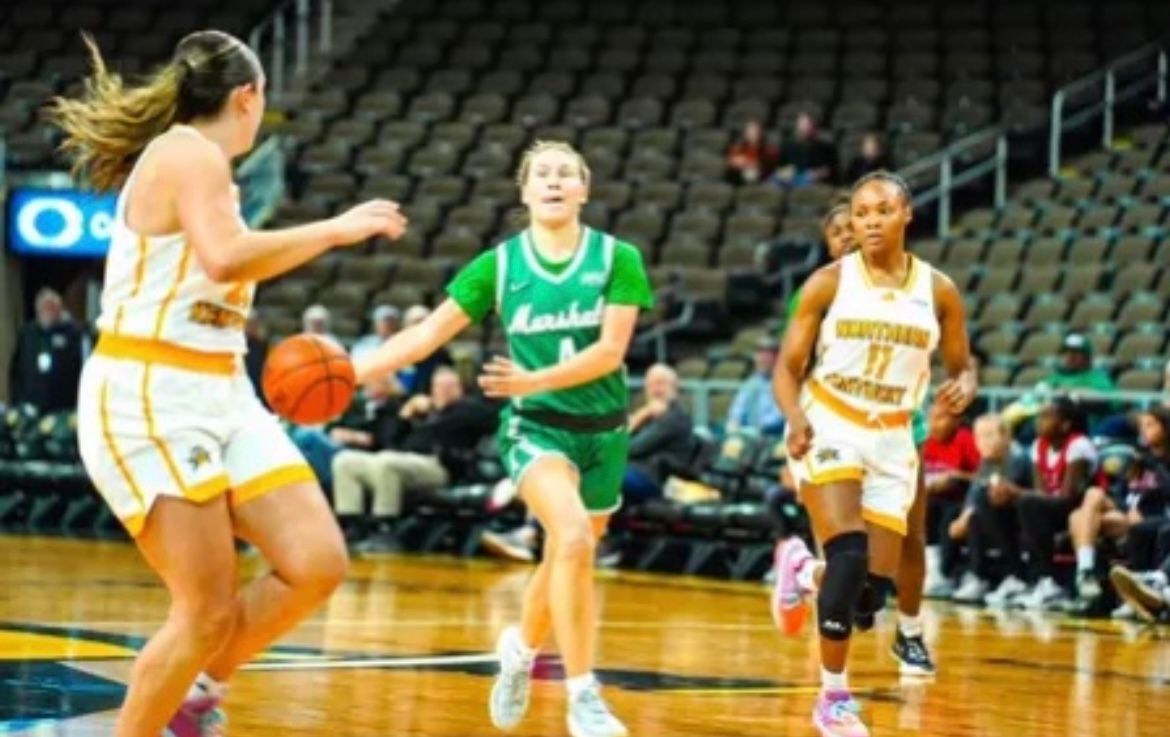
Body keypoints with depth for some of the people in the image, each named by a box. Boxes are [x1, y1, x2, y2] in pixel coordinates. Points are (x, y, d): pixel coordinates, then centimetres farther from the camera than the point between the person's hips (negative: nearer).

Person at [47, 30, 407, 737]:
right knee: (210, 613, -12)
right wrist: (336, 229, -20)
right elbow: (224, 258, -28)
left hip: (220, 395, 9)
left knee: (317, 565, -4)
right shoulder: (190, 153, -11)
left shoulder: (197, 161, 17)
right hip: (149, 399, -9)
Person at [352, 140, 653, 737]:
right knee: (573, 537, -26)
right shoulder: (499, 263, -3)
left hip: (603, 430, 2)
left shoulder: (617, 259, -5)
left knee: (566, 559, 15)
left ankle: (521, 647, 47)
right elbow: (428, 334, -2)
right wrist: (349, 372, -12)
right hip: (536, 425, -2)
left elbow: (611, 349, -14)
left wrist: (536, 380, -27)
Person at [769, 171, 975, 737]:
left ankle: (805, 571, 35)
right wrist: (796, 419, -22)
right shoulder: (829, 282, -6)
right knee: (849, 559, -23)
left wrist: (964, 388, -15)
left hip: (890, 439, 3)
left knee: (872, 593, -1)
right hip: (828, 427, -3)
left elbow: (961, 365, 10)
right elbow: (788, 366, -2)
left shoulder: (938, 291, 0)